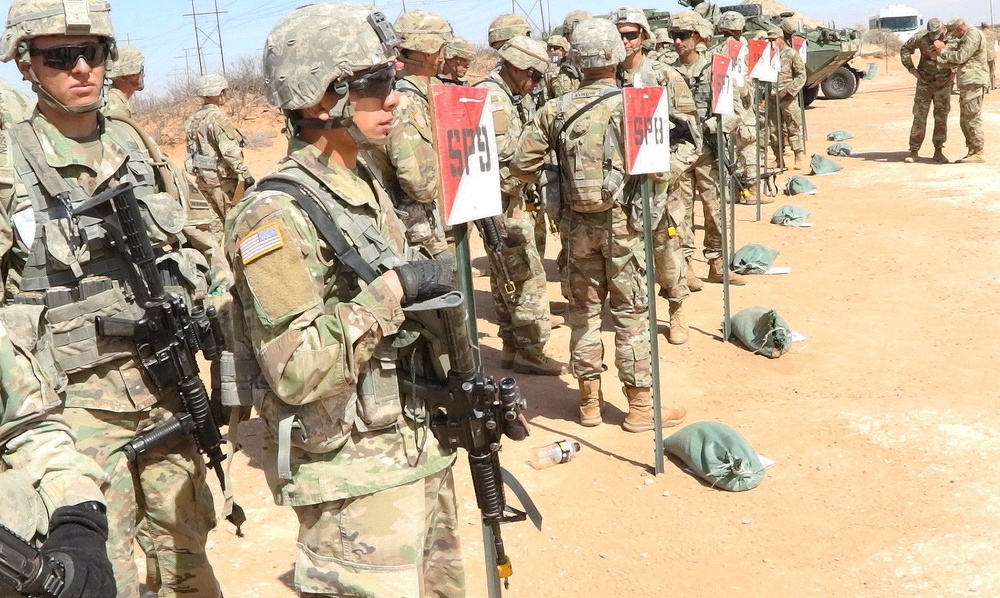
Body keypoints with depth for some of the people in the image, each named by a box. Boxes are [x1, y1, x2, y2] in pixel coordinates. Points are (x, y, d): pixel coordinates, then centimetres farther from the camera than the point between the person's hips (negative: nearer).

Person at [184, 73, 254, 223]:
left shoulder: (193, 119, 11)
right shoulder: (218, 117, -16)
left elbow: (191, 149, 15)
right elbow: (230, 150, -22)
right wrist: (246, 174, -19)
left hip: (202, 176, 9)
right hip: (220, 177, -9)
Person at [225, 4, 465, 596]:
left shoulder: (367, 185, 7)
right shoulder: (277, 216, -20)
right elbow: (298, 369, -27)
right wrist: (394, 288, -24)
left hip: (421, 451, 8)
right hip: (357, 480, -8)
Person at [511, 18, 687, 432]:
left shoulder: (554, 110, -2)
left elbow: (521, 165, 0)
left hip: (577, 223, 3)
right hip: (623, 222, -2)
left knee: (583, 310, 14)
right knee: (631, 314, 6)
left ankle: (589, 401, 23)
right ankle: (640, 406, 14)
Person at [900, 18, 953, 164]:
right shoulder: (921, 39, -12)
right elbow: (905, 49, 1)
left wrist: (956, 70, -2)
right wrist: (911, 68, -4)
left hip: (944, 84, 1)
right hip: (925, 82, -1)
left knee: (941, 118, 4)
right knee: (919, 116, -2)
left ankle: (938, 151, 11)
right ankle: (914, 151, 4)